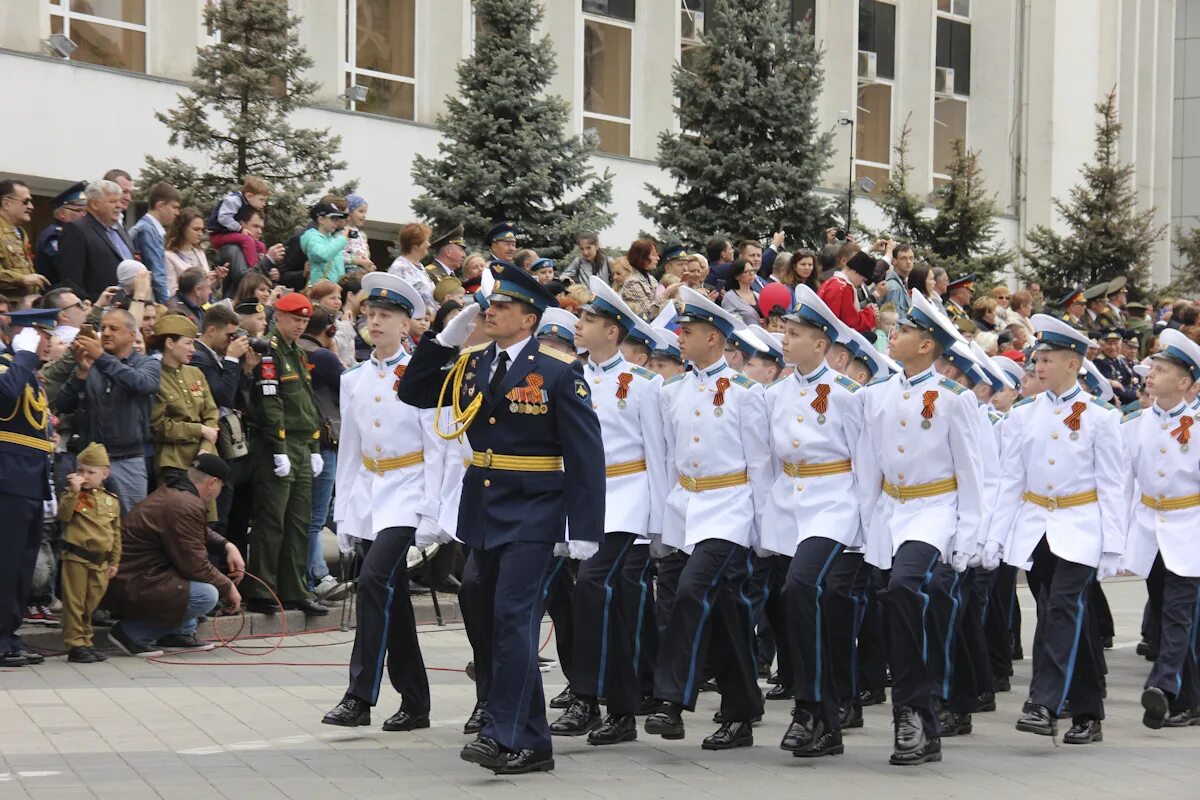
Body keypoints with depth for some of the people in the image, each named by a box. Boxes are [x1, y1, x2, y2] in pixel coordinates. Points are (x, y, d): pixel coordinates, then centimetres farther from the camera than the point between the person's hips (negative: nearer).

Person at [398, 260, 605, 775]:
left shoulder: (558, 372, -8)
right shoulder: (471, 365, 10)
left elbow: (585, 455, -10)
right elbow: (413, 394, 9)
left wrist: (585, 531, -15)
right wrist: (446, 339, 0)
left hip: (530, 516, -7)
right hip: (481, 513, 7)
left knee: (513, 617, -15)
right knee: (497, 619, 9)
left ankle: (504, 736, -14)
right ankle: (531, 744, 17)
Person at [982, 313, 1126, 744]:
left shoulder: (1100, 416, -3)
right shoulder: (1023, 414, 7)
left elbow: (1112, 487, -3)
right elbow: (1010, 480, 8)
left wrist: (1112, 547, -8)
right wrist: (995, 537, 2)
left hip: (1080, 530, -4)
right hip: (1034, 527, 4)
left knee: (1064, 609, -17)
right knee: (1053, 615, 6)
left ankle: (1045, 705, -21)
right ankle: (1086, 714, 14)